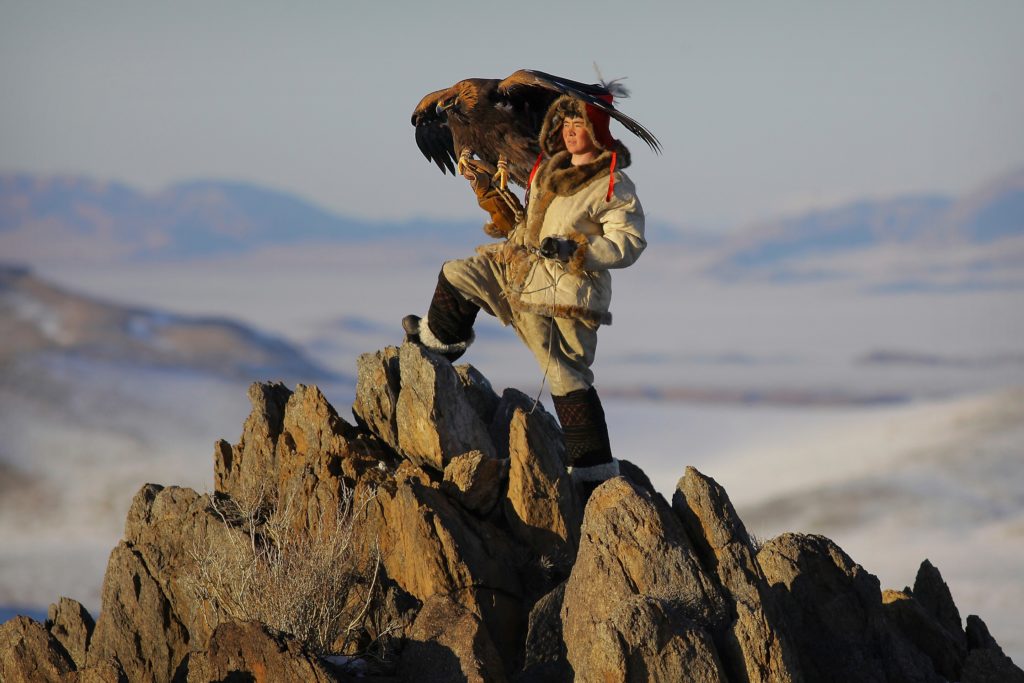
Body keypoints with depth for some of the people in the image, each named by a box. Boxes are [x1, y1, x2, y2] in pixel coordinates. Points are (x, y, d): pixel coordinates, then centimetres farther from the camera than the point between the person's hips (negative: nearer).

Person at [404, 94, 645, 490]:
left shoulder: (613, 186, -11)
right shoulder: (549, 171, 15)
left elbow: (628, 244, -18)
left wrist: (574, 249, -27)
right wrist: (487, 193, 15)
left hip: (563, 292, -8)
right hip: (519, 269, 8)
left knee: (568, 381, -10)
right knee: (457, 277, 17)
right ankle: (441, 340, 41)